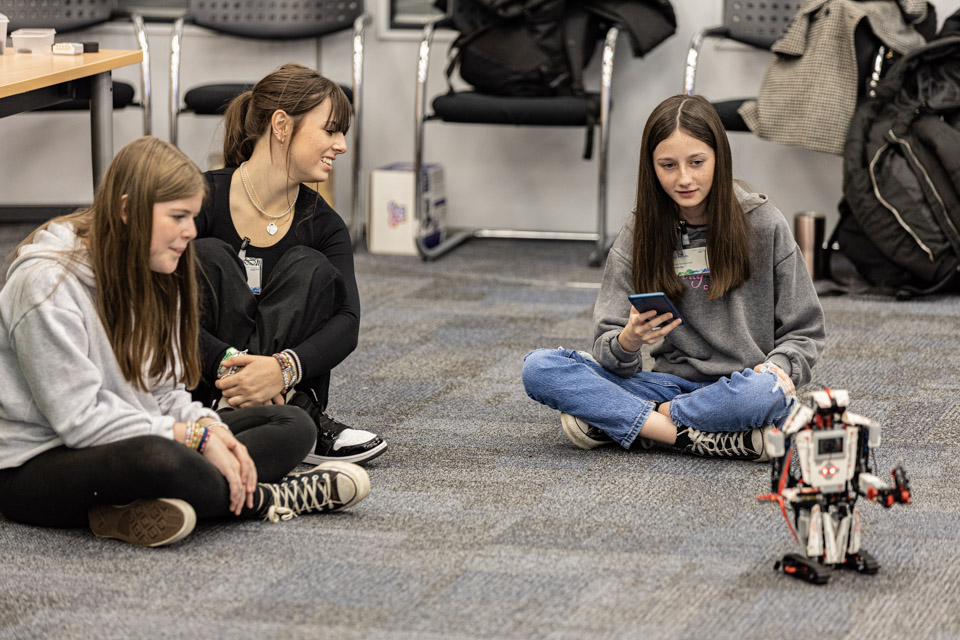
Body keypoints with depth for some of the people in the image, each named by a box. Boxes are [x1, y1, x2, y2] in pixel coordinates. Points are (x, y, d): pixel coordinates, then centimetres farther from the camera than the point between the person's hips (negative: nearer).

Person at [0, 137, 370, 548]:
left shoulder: (148, 276, 9)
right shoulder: (47, 283, -19)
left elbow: (165, 392, 10)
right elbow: (79, 418, -23)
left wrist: (211, 428, -13)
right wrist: (197, 435, -22)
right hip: (36, 467, -9)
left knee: (292, 425, 1)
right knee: (160, 459, -41)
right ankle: (260, 499, -12)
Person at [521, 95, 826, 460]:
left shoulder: (763, 225, 0)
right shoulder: (638, 236, 4)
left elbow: (803, 332, 5)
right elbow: (609, 355, 1)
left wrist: (777, 369, -17)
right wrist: (628, 342, -23)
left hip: (740, 388, -2)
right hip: (672, 384, 2)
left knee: (767, 392, -41)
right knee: (539, 368, -19)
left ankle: (611, 422, -21)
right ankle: (706, 440, -26)